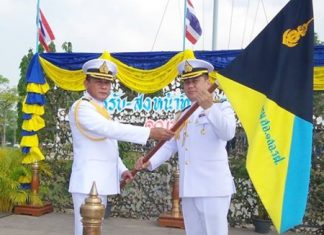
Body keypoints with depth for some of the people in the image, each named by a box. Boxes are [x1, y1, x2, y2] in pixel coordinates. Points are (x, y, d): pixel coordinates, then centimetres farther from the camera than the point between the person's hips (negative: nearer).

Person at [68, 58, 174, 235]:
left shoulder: (100, 110, 18)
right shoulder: (81, 107, -11)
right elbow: (111, 129, -26)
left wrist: (121, 169, 6)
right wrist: (150, 132, -30)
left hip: (100, 182, 9)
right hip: (88, 183, -9)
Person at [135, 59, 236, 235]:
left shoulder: (222, 107, 2)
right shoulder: (182, 116, 19)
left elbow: (228, 133, -17)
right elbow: (169, 145, 13)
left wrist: (209, 107, -29)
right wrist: (150, 162, -3)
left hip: (213, 186, -6)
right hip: (188, 188, 6)